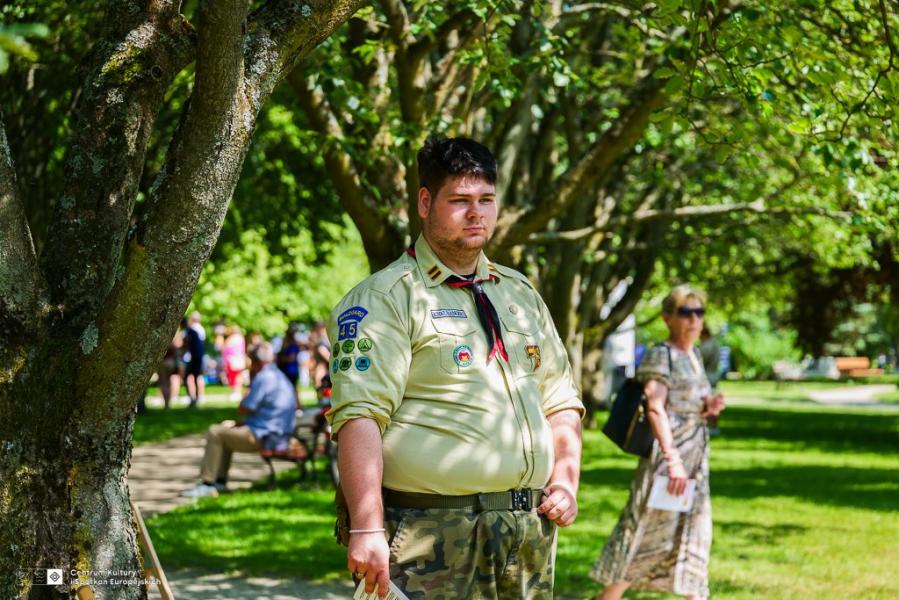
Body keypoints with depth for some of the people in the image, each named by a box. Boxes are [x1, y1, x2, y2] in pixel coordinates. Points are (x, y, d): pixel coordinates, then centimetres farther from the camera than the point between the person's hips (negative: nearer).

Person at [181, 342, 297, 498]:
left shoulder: (264, 378, -16)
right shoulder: (278, 376, 17)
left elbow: (243, 410, -14)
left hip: (263, 437, -11)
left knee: (215, 433, -8)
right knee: (225, 428, 24)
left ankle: (207, 484, -8)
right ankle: (220, 481, 19)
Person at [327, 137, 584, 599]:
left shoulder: (521, 294, 19)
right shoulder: (386, 298, -4)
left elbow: (560, 402, 24)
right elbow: (359, 416, -15)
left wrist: (565, 481, 7)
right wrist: (367, 528, -23)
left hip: (529, 534, 7)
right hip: (432, 532, -7)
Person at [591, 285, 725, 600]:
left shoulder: (694, 355, 16)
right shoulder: (660, 355, -9)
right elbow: (655, 408, -19)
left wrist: (708, 409, 1)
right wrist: (672, 459, -27)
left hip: (695, 459, 8)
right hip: (666, 455, -8)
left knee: (693, 535, 8)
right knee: (647, 534, -5)